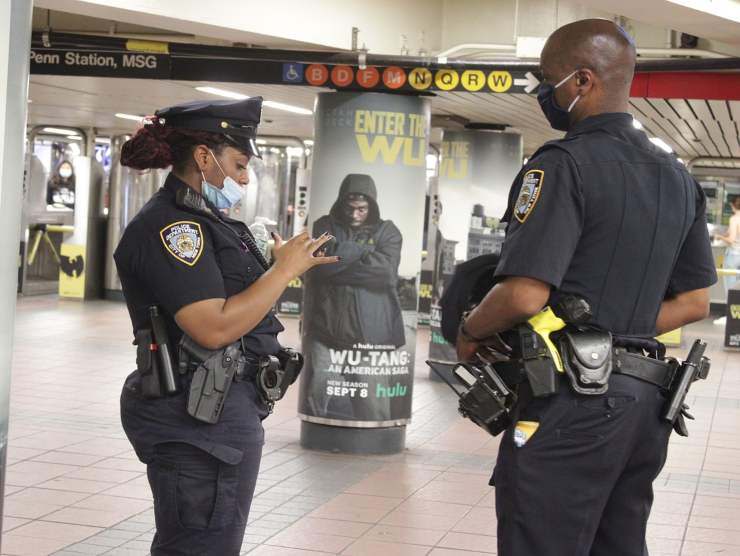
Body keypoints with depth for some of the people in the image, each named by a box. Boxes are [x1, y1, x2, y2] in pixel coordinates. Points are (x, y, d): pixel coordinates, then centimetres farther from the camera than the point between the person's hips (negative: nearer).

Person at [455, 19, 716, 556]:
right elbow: (694, 302, 16)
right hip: (645, 400, 8)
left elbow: (525, 296, -21)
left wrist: (470, 333, -3)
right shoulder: (679, 178, 12)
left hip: (573, 398, -8)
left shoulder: (565, 164, -13)